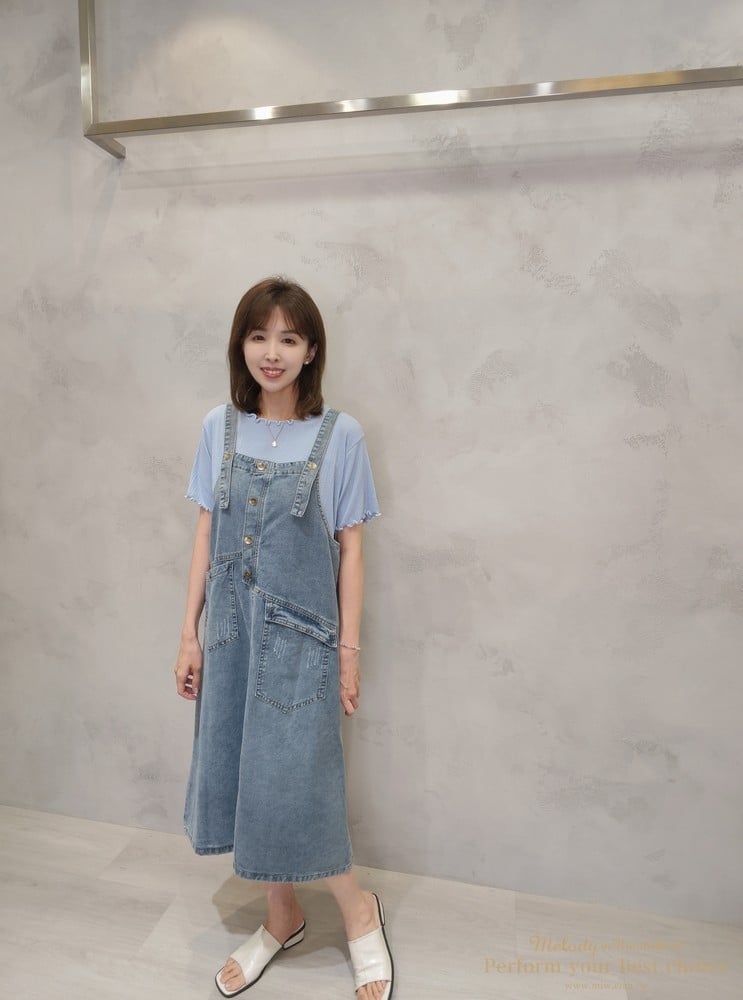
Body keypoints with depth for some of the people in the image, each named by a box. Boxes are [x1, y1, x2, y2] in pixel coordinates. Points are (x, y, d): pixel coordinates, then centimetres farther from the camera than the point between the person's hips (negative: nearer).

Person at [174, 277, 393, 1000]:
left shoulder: (339, 435, -6)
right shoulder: (219, 428, 2)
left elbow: (350, 548, -3)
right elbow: (205, 534, 6)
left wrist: (348, 650, -4)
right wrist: (190, 632, 5)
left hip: (300, 630, -3)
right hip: (231, 626, 4)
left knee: (292, 779, 0)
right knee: (238, 774, 12)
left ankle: (358, 910, 30)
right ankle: (282, 918, 38)